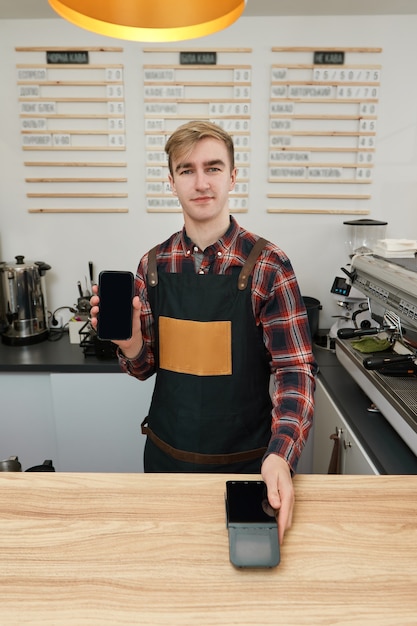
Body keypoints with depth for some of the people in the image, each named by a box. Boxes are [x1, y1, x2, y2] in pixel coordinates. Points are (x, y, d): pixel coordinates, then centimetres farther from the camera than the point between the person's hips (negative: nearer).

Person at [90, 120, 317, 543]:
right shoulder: (153, 265, -3)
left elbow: (294, 370, -13)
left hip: (245, 461, -2)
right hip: (165, 454, 3)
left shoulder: (268, 266, -14)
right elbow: (145, 366, 3)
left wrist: (280, 456, -27)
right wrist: (129, 341, -19)